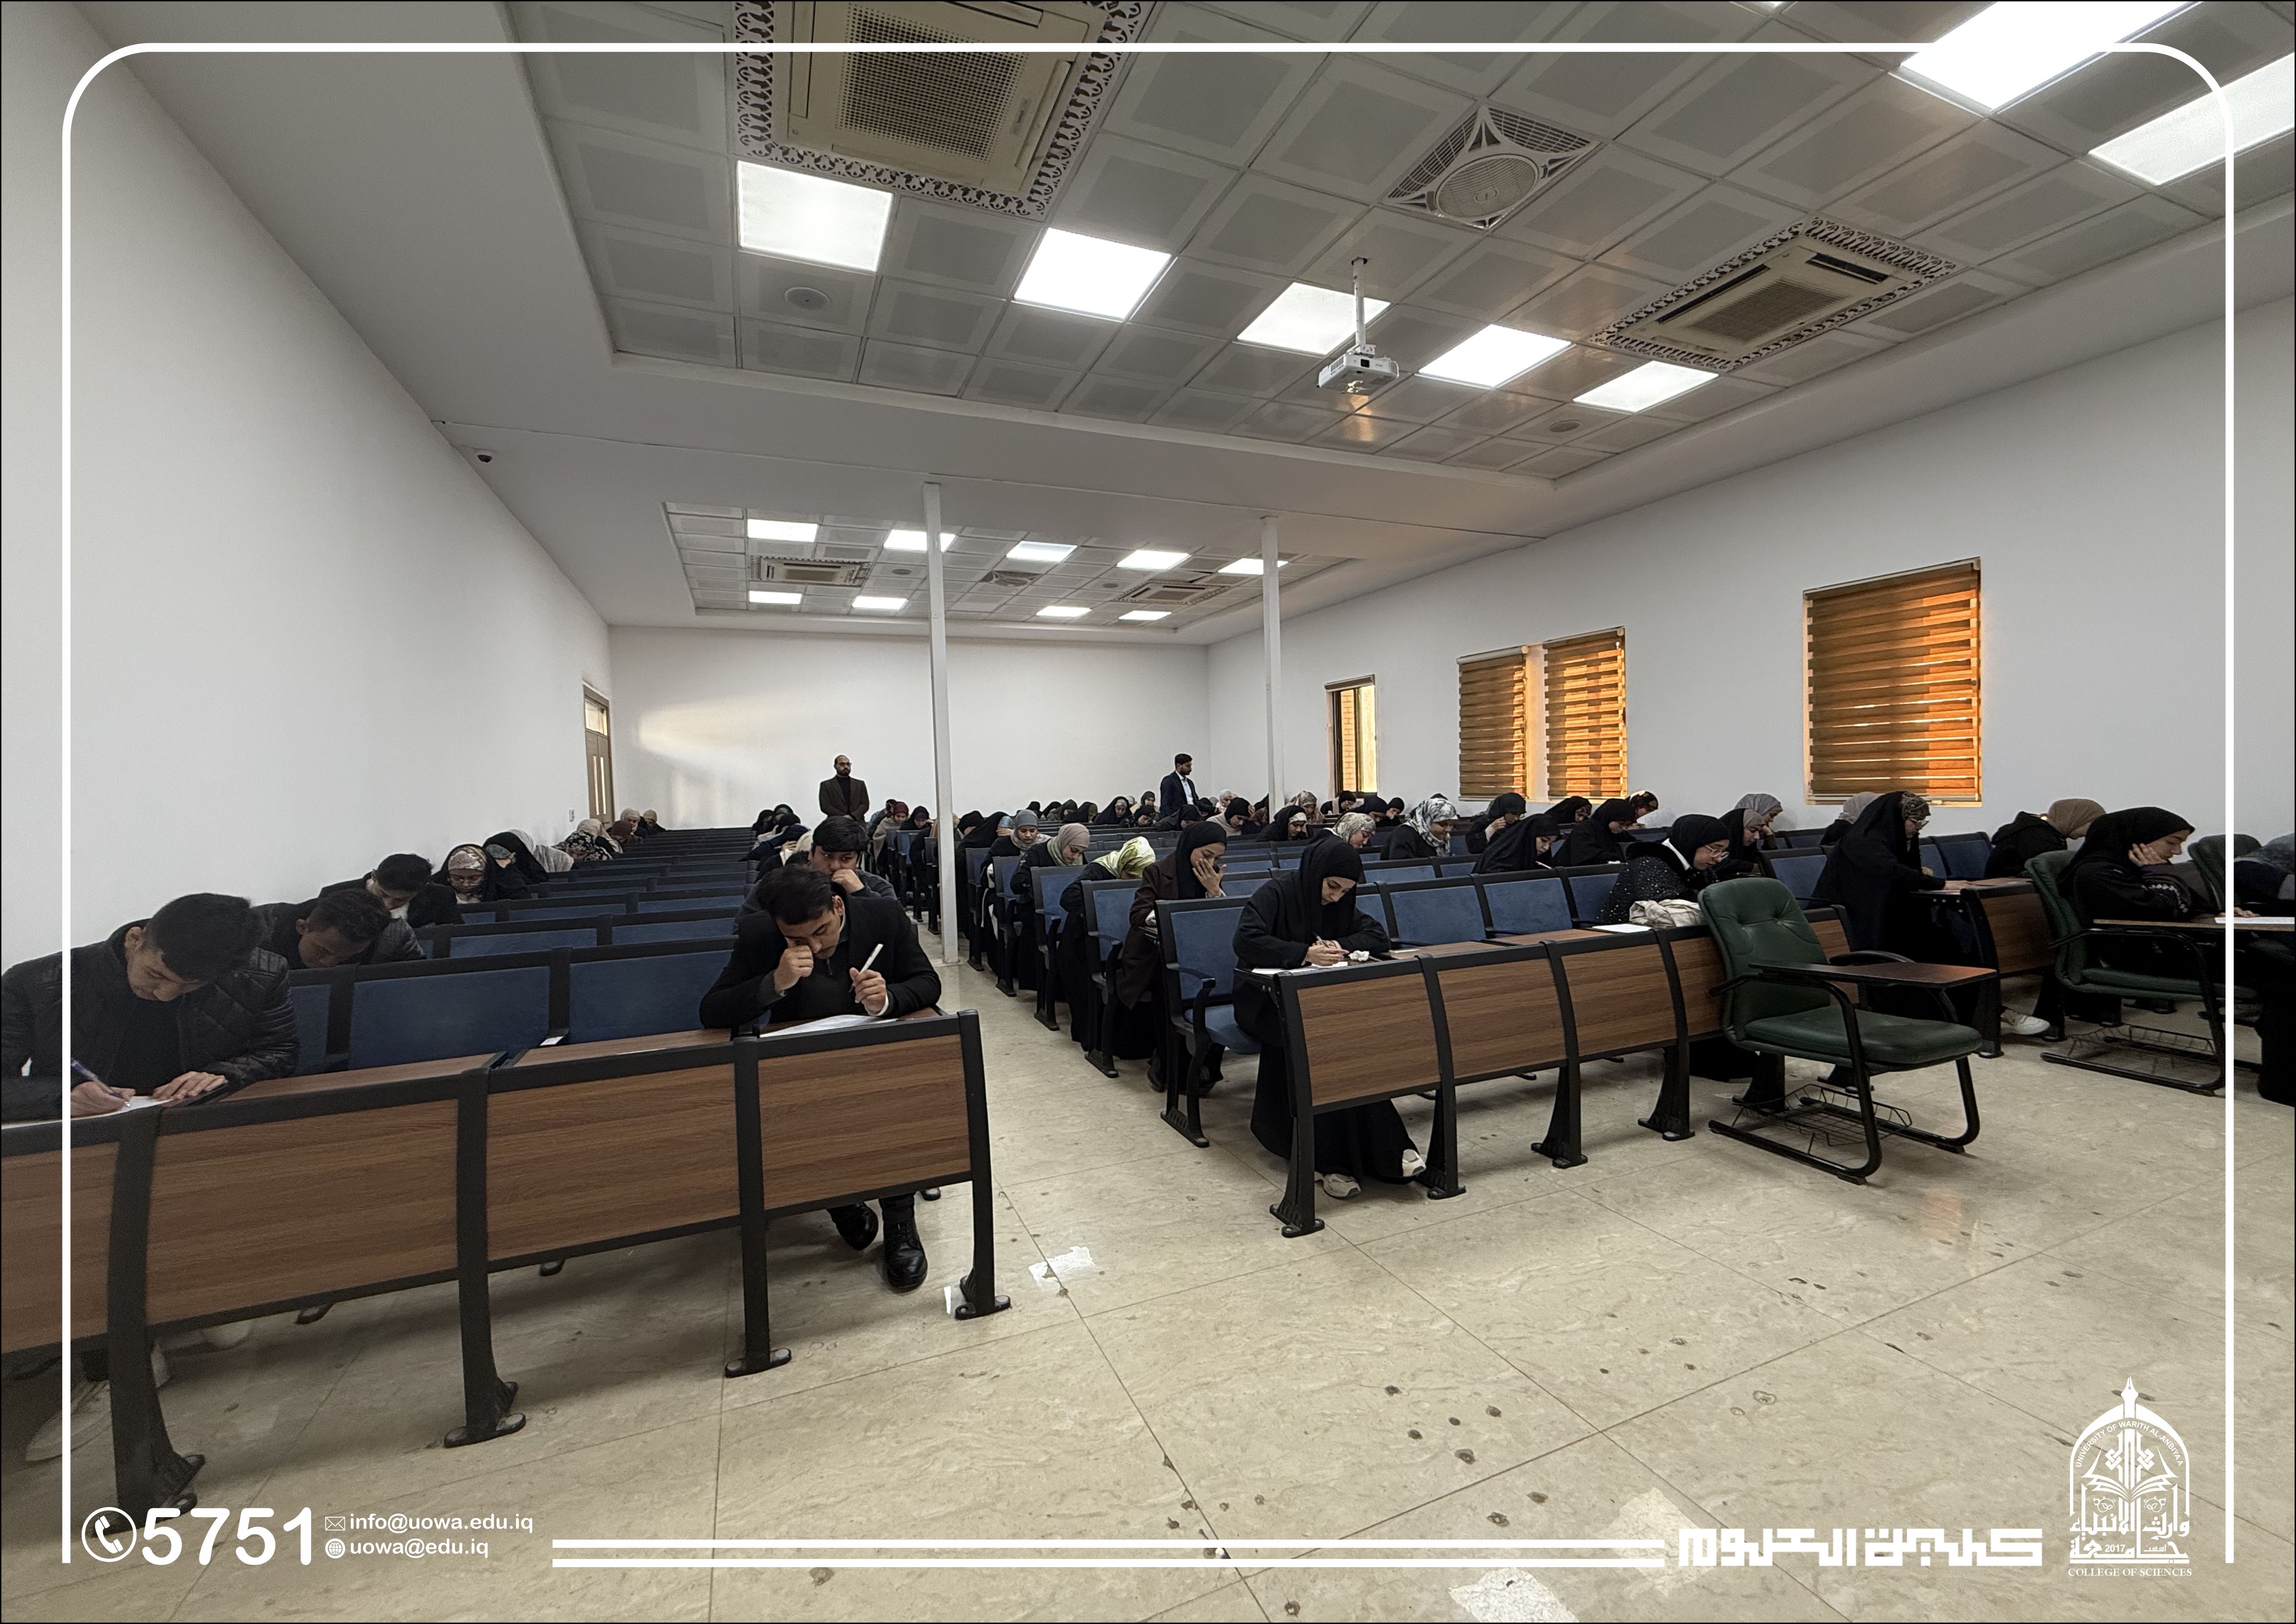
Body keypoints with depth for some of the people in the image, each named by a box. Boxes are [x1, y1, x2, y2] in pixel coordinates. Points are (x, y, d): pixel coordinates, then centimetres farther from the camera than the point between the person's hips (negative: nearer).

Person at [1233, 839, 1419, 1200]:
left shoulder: (1340, 903, 11)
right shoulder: (1277, 893, -9)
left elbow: (1379, 937, 8)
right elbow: (1246, 940, -24)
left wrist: (1340, 946, -11)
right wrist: (1305, 953, -29)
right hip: (1265, 998, -5)